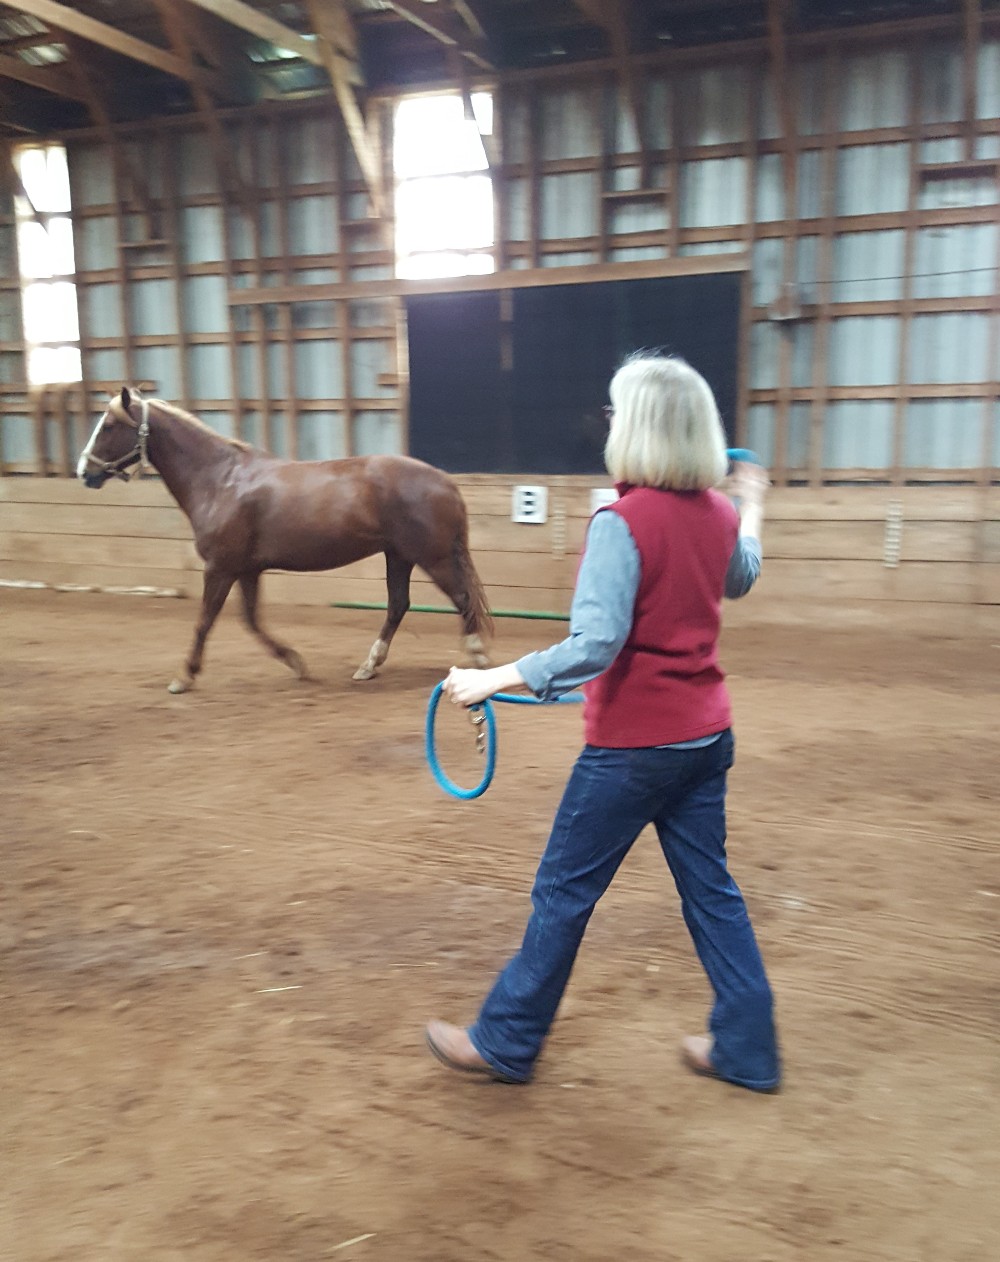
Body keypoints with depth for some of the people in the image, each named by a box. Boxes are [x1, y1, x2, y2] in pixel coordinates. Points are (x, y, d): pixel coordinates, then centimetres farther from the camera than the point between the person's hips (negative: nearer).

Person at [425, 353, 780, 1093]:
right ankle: (747, 1051, 28)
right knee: (709, 886, 18)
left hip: (633, 743, -7)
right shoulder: (718, 513, 2)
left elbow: (593, 646, -28)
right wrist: (752, 506, 42)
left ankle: (505, 1043, 25)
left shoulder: (622, 523, -21)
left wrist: (493, 679, -22)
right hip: (706, 734, 7)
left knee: (564, 892, 8)